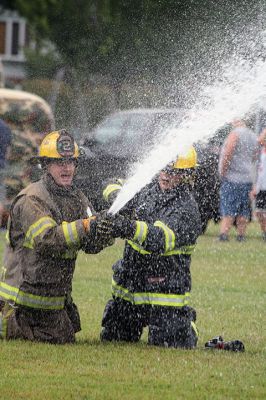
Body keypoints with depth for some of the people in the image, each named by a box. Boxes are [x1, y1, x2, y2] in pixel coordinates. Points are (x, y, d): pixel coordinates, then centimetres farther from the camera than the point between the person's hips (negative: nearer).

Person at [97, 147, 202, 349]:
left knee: (165, 345, -4)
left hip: (164, 293, -7)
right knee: (111, 339, 12)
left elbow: (160, 239, -34)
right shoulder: (149, 190, 5)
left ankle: (188, 326, 28)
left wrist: (130, 228, -52)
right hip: (128, 287, 7)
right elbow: (114, 187, 19)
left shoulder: (186, 209, -17)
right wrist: (117, 194, -7)